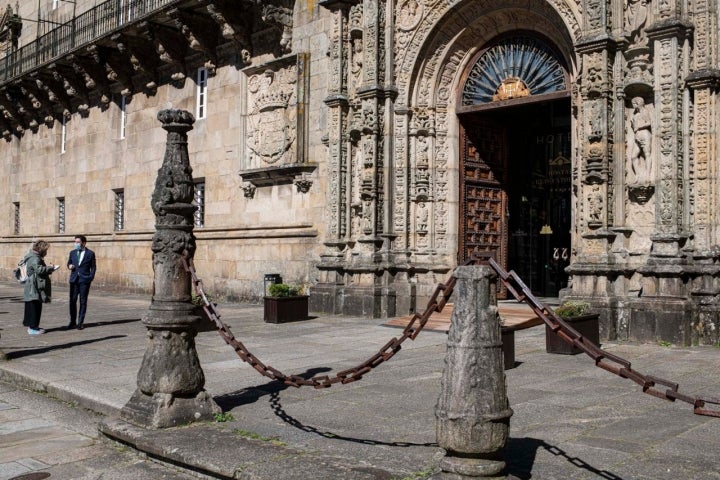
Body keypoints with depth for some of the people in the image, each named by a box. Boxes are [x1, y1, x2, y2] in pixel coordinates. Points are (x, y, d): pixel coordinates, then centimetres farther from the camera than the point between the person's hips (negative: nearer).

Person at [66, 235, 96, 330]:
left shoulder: (90, 253, 0)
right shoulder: (72, 252, 11)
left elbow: (93, 267, 3)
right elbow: (69, 262, 21)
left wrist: (91, 278, -6)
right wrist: (69, 266, -2)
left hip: (84, 280, -3)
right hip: (74, 279, 3)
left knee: (83, 302, 1)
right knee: (72, 301, 2)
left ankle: (80, 322, 7)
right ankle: (73, 322, 12)